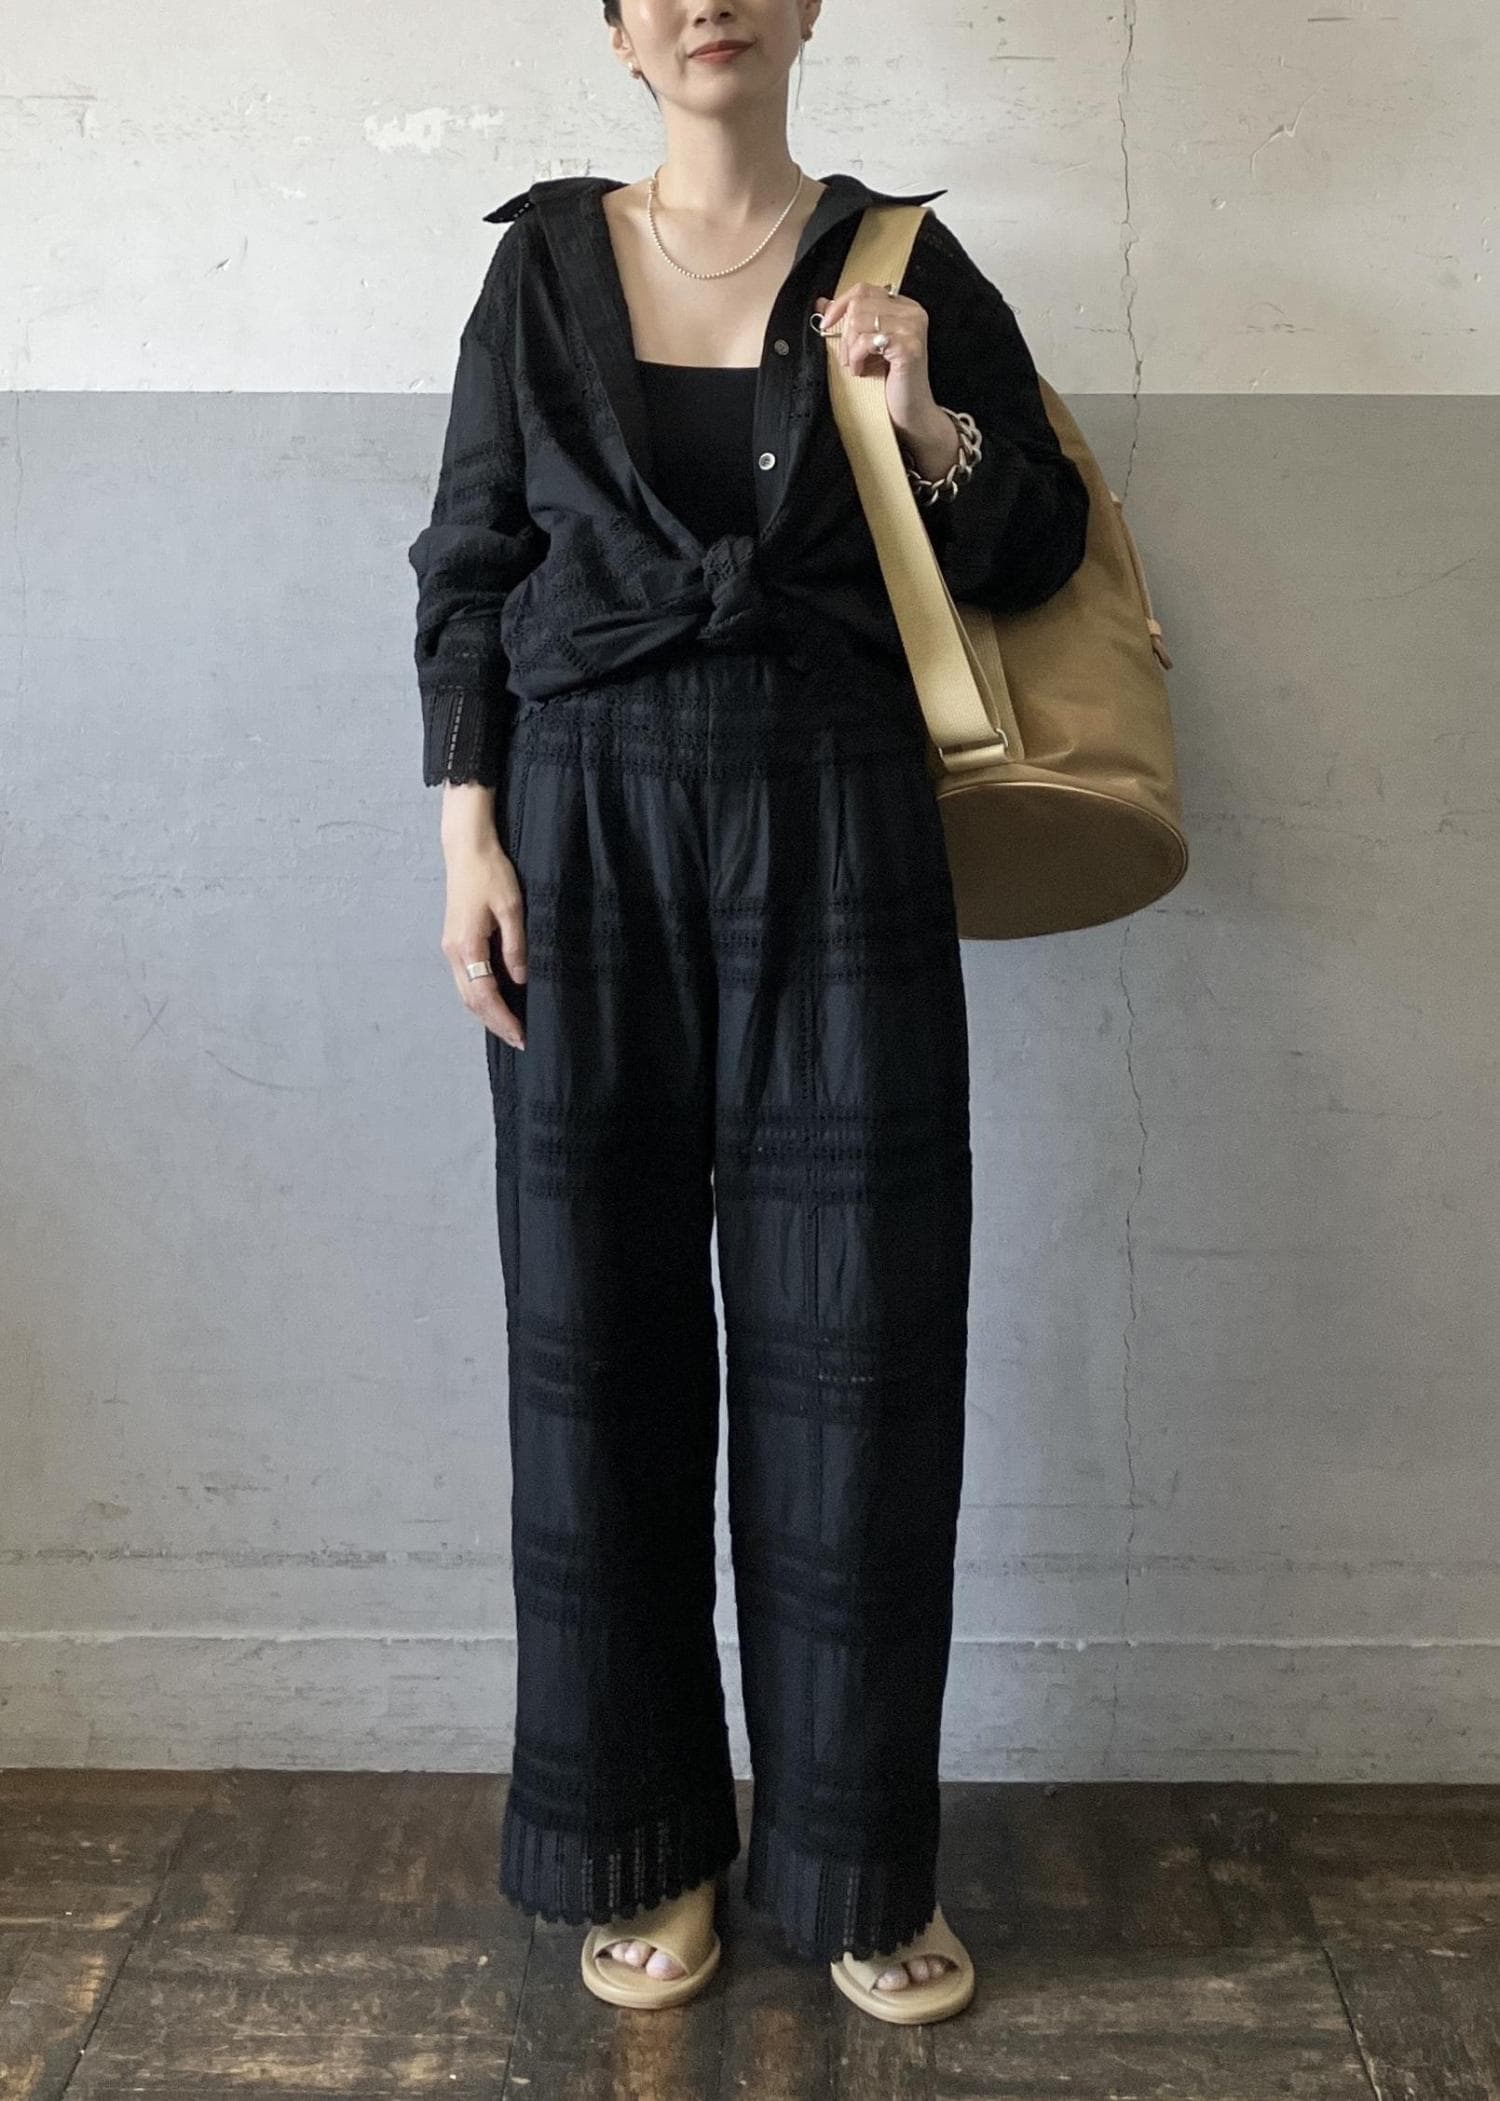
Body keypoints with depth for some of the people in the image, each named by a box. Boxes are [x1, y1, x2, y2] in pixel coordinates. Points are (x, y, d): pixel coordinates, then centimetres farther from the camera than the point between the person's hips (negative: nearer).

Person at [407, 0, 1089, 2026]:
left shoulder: (909, 267, 9)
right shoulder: (546, 261, 10)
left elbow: (1041, 550, 11)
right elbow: (467, 565, 8)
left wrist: (928, 421, -8)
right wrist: (469, 841, -2)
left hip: (837, 831, 0)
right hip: (590, 819, 1)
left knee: (853, 1344, 0)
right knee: (604, 1337, 3)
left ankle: (856, 1860, 17)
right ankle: (642, 1846, 20)